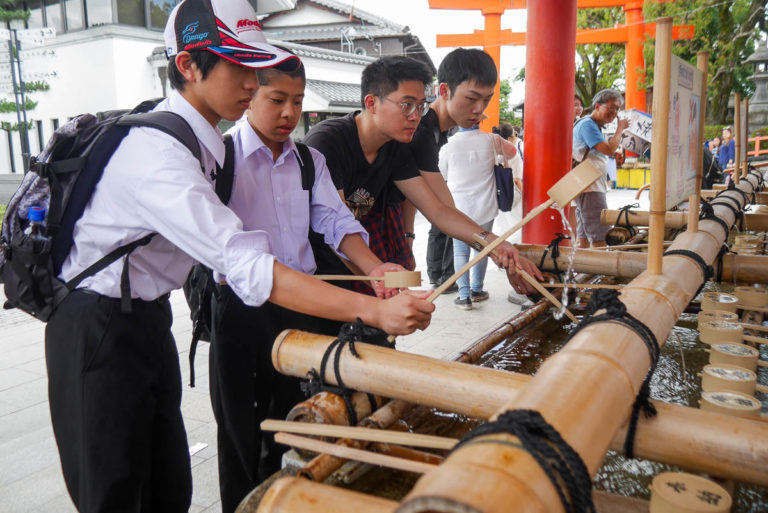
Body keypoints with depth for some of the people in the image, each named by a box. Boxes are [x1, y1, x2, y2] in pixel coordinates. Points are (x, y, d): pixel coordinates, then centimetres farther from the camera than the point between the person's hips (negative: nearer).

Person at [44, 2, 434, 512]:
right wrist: (374, 310, -38)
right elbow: (247, 268, -35)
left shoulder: (201, 141, 4)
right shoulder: (158, 154, -27)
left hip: (146, 316, 8)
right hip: (98, 330, -8)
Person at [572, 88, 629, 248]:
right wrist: (620, 129, -6)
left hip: (594, 187, 11)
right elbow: (609, 150, -18)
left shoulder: (595, 126, 23)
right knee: (600, 238, -14)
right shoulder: (587, 124, -10)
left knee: (584, 237, 10)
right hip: (589, 188, -11)